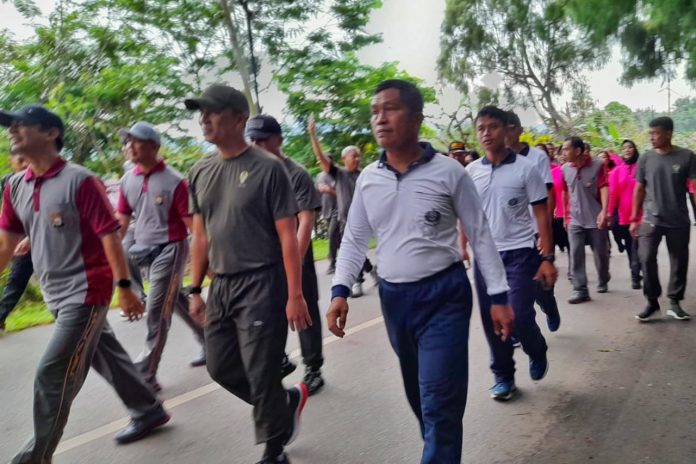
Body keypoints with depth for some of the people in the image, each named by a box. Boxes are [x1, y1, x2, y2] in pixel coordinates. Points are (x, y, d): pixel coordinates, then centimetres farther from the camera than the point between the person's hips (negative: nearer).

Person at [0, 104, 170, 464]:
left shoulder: (79, 181, -16)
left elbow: (109, 235, -16)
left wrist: (124, 287, -17)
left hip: (86, 293, -7)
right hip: (55, 295, 7)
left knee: (52, 375, -5)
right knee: (107, 357, 19)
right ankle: (148, 411, 37)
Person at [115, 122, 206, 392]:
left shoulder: (173, 181, -14)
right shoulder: (127, 181, 5)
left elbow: (192, 223, -13)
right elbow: (121, 222, 10)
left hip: (169, 250, -7)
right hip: (142, 250, 7)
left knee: (157, 314, -5)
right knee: (177, 302, 18)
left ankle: (145, 374, 5)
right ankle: (209, 342, 37)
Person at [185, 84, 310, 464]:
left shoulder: (267, 168, -10)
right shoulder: (200, 173, 8)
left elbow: (288, 237, -11)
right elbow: (200, 235, 13)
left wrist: (295, 295, -14)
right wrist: (195, 290, 12)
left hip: (261, 284, -6)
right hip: (220, 286, 7)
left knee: (261, 375, 0)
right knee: (221, 367, 13)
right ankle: (287, 401, 36)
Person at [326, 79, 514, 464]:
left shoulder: (448, 172, -9)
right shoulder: (367, 179, 2)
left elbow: (480, 236, -3)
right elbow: (354, 240, 8)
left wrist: (498, 297, -5)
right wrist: (340, 290, -4)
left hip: (443, 295, -4)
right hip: (393, 299, 5)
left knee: (439, 404, -6)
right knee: (419, 396, 20)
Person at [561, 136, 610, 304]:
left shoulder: (598, 165, -7)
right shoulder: (565, 168, 3)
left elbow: (604, 188, -12)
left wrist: (604, 211, -24)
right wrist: (565, 216, 16)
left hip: (595, 219, -2)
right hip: (574, 220, 3)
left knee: (601, 253, 10)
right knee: (575, 255, -5)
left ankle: (603, 282, 32)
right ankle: (580, 290, -2)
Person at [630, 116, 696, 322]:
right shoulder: (645, 159, 1)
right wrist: (634, 219, 6)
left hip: (679, 221, 0)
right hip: (651, 219, 1)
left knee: (679, 262, 6)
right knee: (646, 258, -9)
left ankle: (674, 302, 20)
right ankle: (652, 301, 5)